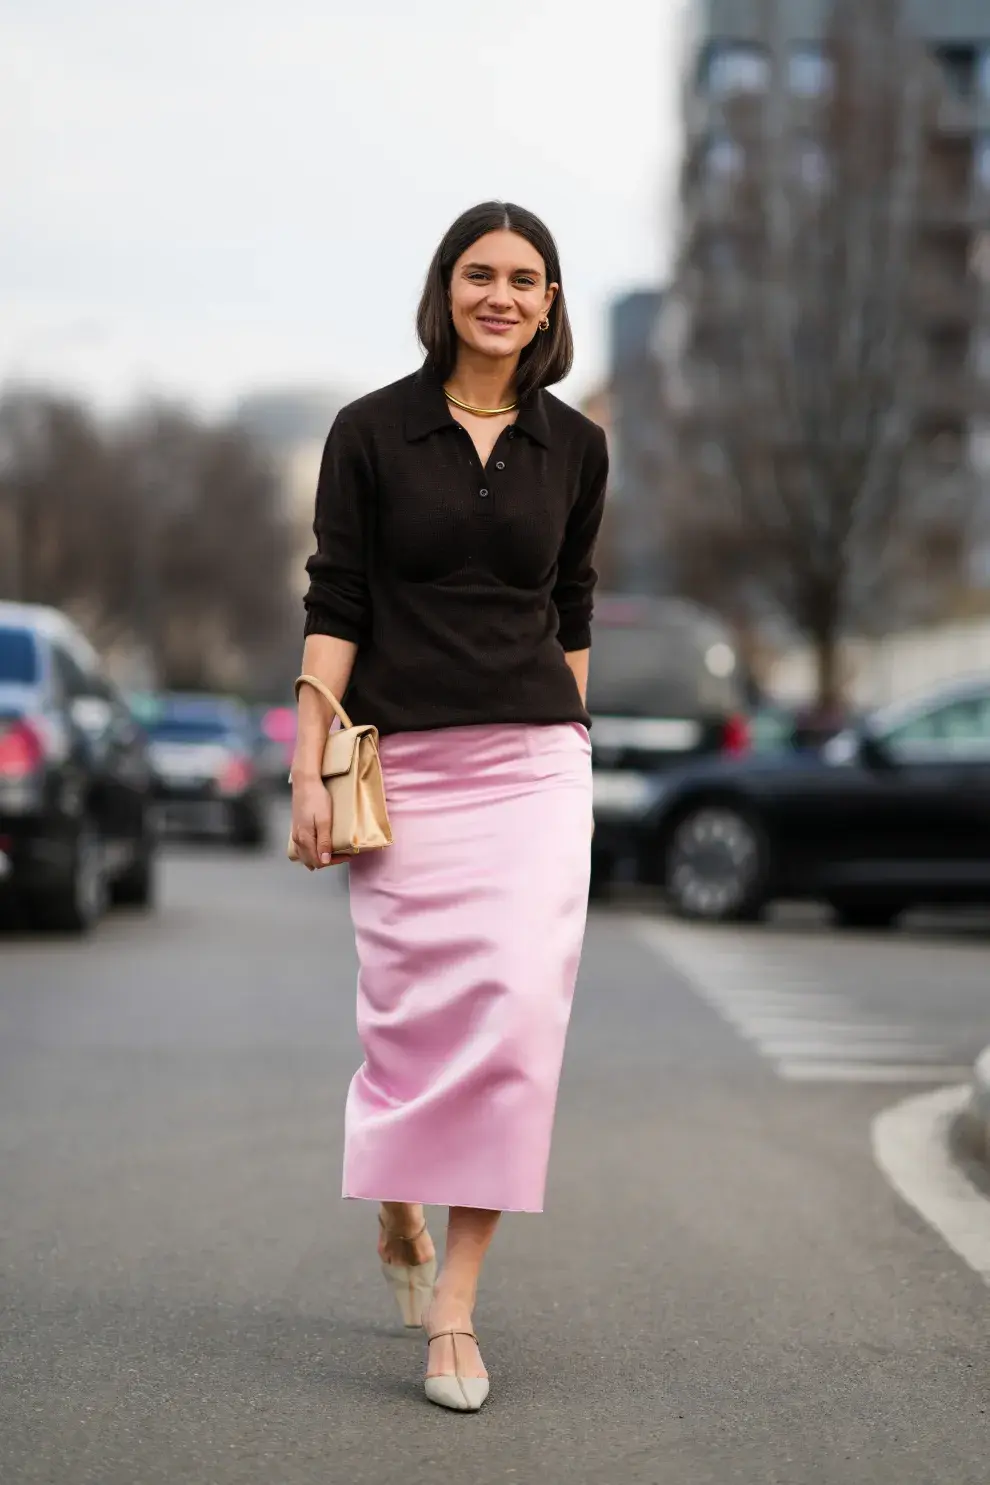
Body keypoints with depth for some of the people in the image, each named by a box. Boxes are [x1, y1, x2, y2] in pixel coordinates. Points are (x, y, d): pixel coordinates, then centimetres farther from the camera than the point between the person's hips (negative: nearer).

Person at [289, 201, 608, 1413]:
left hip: (534, 764, 2)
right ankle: (397, 1223, 34)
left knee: (519, 1012, -9)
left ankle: (453, 1309, -3)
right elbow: (334, 608, -2)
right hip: (405, 765, -2)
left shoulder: (574, 448, 8)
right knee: (410, 1014, 3)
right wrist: (309, 769, -7)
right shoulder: (372, 432, 0)